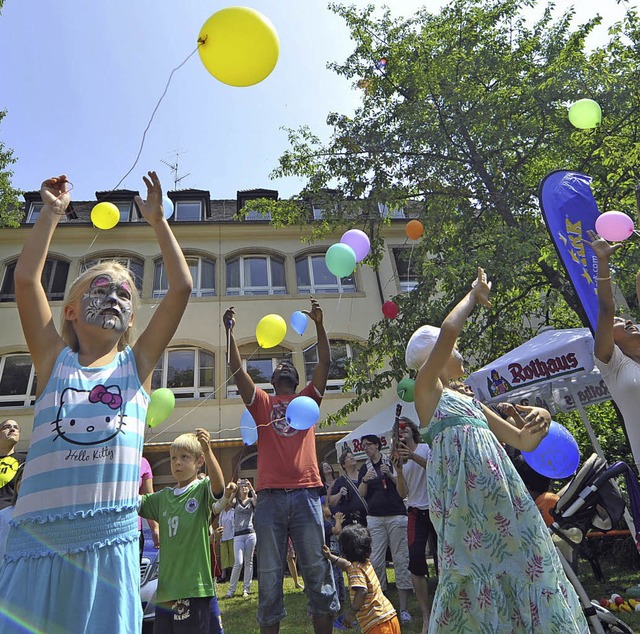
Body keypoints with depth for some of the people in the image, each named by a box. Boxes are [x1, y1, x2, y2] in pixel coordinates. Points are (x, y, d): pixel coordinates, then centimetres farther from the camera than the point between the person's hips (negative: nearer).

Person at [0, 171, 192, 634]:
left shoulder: (137, 364, 6)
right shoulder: (55, 361, 7)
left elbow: (182, 288, 0)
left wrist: (158, 220, 4)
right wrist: (51, 213, 4)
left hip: (111, 539, 0)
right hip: (38, 536, 0)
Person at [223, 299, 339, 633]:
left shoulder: (308, 399, 16)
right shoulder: (262, 402, 15)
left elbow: (325, 362, 6)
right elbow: (237, 370, 3)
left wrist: (319, 324, -3)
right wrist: (229, 332, -4)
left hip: (306, 493, 1)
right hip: (270, 496, 0)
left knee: (318, 572, 7)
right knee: (269, 575, 8)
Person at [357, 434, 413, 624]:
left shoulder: (392, 461, 4)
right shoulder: (365, 468, 13)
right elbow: (361, 494, 8)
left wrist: (390, 475, -13)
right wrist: (365, 480, -10)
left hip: (396, 516, -2)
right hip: (375, 518, 3)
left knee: (401, 560, -2)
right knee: (376, 560, 1)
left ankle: (404, 608, 4)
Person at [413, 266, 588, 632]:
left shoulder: (470, 401, 26)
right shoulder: (427, 388, 4)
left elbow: (524, 441, 24)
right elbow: (449, 330, -11)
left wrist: (541, 419, 2)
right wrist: (474, 295, 5)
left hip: (498, 489, 8)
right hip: (463, 487, -7)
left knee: (518, 560, 7)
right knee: (476, 567, -4)